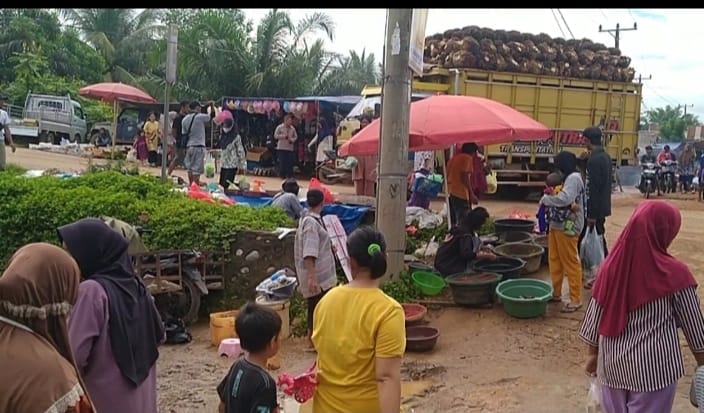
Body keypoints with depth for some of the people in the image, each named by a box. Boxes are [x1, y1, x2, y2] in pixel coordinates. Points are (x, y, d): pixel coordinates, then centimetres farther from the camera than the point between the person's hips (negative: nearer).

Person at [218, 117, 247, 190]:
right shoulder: (222, 136, 10)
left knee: (226, 184, -13)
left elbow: (241, 151, -9)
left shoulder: (236, 137, -9)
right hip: (223, 164, 7)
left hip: (232, 165, -7)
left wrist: (242, 165, -9)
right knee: (221, 184, 4)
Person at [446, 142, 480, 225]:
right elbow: (464, 176, -15)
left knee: (453, 222, 13)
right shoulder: (467, 158, -4)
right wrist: (472, 194, -14)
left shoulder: (453, 158, 20)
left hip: (450, 193, 9)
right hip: (461, 194, -9)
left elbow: (447, 175, 20)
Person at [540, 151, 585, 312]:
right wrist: (548, 197, -1)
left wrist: (545, 199, -14)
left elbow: (564, 199, -27)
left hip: (568, 227, -9)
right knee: (554, 260, 15)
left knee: (571, 263, -2)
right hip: (556, 225, 9)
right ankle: (556, 293, 26)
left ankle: (576, 299, 5)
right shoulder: (566, 178, 15)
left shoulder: (574, 178, -14)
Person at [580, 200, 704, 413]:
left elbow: (596, 316, 1)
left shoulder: (612, 266, -7)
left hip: (613, 363, 4)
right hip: (654, 367, -3)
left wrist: (593, 353, 15)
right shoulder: (674, 273, -16)